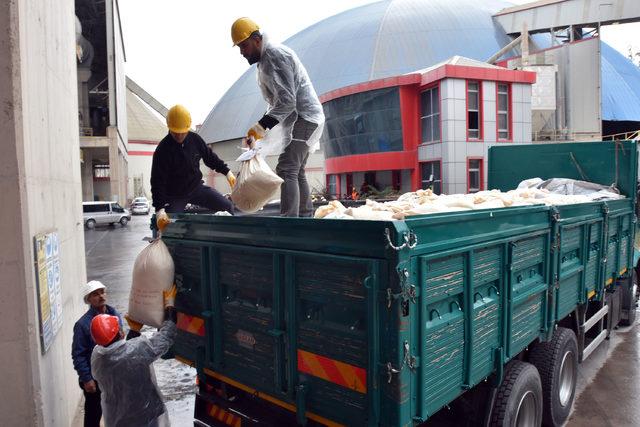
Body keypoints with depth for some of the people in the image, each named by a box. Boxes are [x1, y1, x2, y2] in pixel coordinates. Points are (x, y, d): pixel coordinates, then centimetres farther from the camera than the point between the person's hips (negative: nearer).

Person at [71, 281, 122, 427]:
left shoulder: (115, 315, -2)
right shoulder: (83, 324, -18)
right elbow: (78, 355, -16)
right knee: (94, 414, 11)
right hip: (95, 378, -5)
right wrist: (86, 379, -16)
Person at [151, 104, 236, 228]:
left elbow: (209, 156, 10)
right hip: (174, 196, -4)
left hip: (196, 187, 4)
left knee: (227, 206, -1)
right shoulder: (162, 150, -23)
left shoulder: (195, 139, -9)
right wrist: (160, 209, -35)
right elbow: (157, 181, -26)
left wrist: (226, 171, 7)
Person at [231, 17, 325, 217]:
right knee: (297, 172, 14)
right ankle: (306, 216, 22)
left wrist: (261, 126, -25)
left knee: (286, 171, -19)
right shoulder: (264, 60, 17)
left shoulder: (276, 56, -15)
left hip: (304, 118, -11)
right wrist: (262, 128, 13)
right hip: (297, 120, 11)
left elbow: (287, 101, -24)